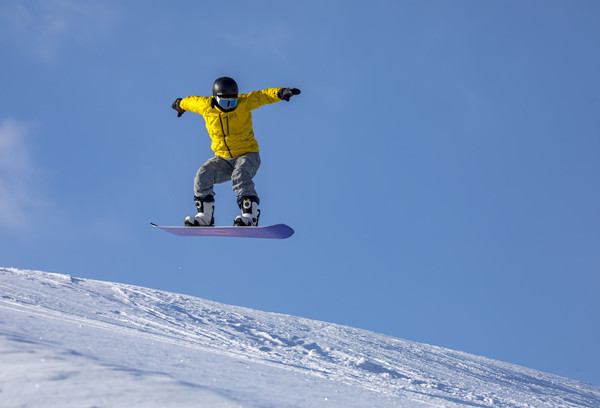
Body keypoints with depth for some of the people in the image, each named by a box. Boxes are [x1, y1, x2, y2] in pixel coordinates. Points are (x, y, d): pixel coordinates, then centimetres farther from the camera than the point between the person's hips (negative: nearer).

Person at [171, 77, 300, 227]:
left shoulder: (244, 103, -7)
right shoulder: (206, 106, -1)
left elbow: (263, 96, -15)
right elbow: (192, 101, 19)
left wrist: (280, 92, -35)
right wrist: (180, 104, 41)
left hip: (247, 154, -4)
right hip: (223, 159, 4)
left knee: (240, 176, -33)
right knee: (203, 175, -19)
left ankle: (250, 215, -38)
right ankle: (205, 216, -9)